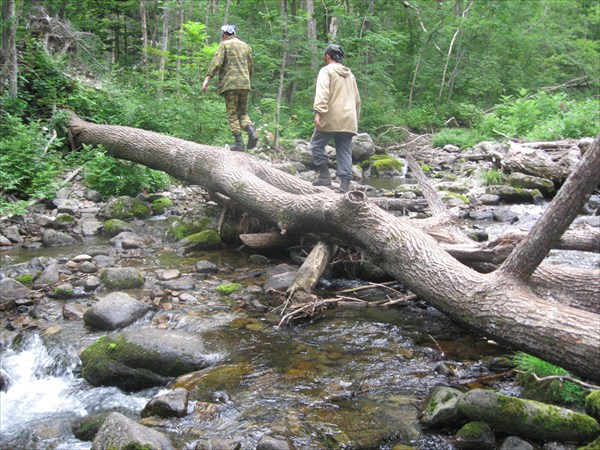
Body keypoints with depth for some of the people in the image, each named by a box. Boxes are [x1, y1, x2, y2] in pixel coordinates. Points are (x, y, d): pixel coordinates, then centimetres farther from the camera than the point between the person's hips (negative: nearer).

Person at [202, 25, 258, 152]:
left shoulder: (224, 45, 2)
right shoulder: (246, 46, 18)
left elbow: (217, 62, -11)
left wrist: (207, 78, -13)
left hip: (230, 84, -4)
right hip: (245, 84, 5)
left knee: (232, 115, 1)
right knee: (243, 113, 13)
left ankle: (239, 143, -6)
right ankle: (251, 131, -14)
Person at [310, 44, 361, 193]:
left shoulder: (327, 70, 1)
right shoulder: (350, 74, 23)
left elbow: (322, 92, -16)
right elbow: (357, 99, 26)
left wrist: (319, 112, -25)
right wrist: (355, 118, 30)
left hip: (331, 119, -6)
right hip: (348, 121, 6)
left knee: (317, 144, 7)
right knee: (345, 152, 5)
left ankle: (325, 176, 0)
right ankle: (345, 184, -1)